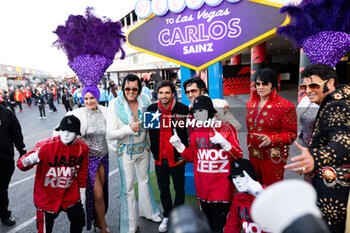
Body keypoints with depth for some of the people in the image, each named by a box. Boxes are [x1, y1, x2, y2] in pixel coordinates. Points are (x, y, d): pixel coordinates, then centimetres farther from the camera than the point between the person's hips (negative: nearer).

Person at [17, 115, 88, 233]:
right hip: (47, 197, -3)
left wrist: (82, 190, 11)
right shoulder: (46, 145, -23)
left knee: (79, 222, 20)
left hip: (70, 194, 4)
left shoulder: (82, 147, -12)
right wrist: (29, 161, -51)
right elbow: (21, 164, -27)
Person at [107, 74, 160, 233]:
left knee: (144, 180, 22)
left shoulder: (145, 100, -6)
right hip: (125, 150, -3)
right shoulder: (115, 104, -15)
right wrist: (129, 128, -28)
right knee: (127, 187, 6)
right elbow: (110, 134, -17)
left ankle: (148, 211, 46)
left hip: (143, 148, 4)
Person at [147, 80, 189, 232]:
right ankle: (167, 216, 40)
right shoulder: (152, 109, -2)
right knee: (163, 189, 19)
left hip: (177, 158, -3)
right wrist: (154, 151, 11)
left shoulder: (182, 109, -13)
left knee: (179, 190, 13)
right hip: (159, 158, 4)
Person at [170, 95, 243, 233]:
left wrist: (224, 143, -25)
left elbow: (238, 156, -9)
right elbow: (192, 157, 11)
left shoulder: (226, 128, -8)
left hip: (222, 185, -4)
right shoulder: (195, 132, 7)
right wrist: (178, 145, -1)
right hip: (202, 186, 5)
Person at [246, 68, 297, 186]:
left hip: (273, 157, -6)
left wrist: (271, 139, -26)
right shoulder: (250, 103, 8)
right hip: (253, 155, 6)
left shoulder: (285, 106, -12)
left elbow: (291, 134, -11)